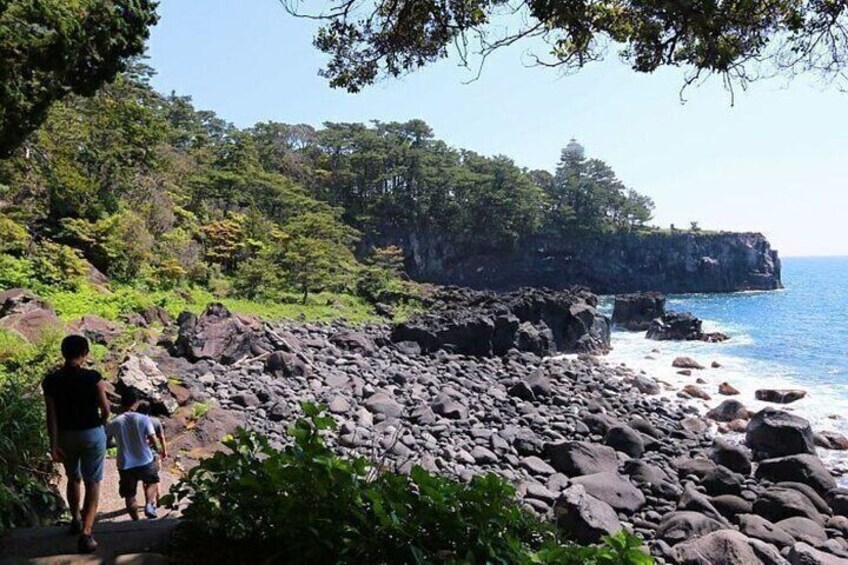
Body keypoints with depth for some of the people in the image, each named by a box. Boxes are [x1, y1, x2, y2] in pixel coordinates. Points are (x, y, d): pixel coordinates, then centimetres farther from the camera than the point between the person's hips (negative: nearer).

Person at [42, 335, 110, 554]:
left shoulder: (50, 381, -8)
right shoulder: (93, 377, -15)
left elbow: (51, 415, -9)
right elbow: (105, 408, -8)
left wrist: (53, 444, -7)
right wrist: (102, 422, 14)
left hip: (66, 435, 3)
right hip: (92, 434, -3)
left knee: (73, 478, 25)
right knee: (92, 482, 3)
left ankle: (76, 520, 41)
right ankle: (86, 533, -10)